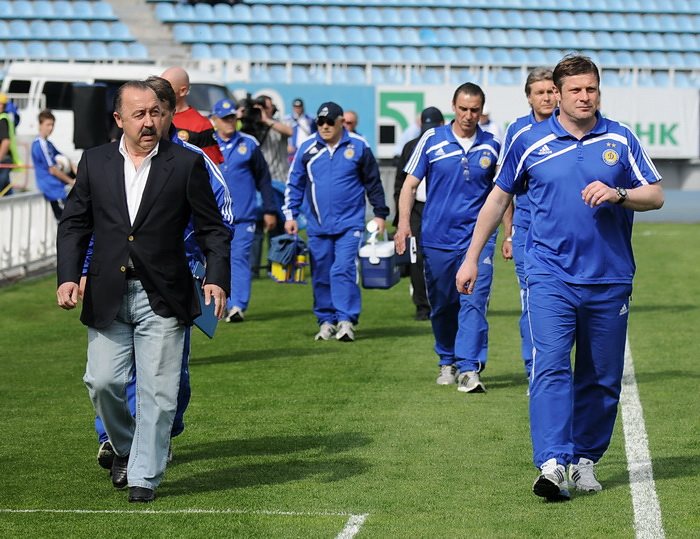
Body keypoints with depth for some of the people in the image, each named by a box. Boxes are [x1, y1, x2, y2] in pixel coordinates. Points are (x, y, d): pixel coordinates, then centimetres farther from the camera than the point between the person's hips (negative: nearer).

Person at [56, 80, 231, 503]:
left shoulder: (186, 164, 0)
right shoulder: (95, 162, 6)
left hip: (162, 298, -2)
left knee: (157, 390, -1)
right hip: (106, 297, 2)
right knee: (102, 381, 1)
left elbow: (213, 228, 2)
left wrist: (217, 278, -11)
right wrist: (68, 276, -4)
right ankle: (125, 448, 28)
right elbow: (74, 225, 9)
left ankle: (145, 476, 9)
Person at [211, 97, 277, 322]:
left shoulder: (249, 144, 7)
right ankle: (224, 304, 15)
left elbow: (263, 179, 11)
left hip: (244, 216, -1)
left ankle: (238, 306, -16)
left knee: (239, 258, -10)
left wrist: (270, 210, 9)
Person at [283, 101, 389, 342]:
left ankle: (346, 320, -14)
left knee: (343, 270, -14)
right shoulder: (307, 148, 5)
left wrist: (380, 213, 9)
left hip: (349, 223, -3)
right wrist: (290, 214, 4)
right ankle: (326, 320, 15)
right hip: (318, 225, 3)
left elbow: (373, 182, 9)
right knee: (321, 275, 6)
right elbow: (294, 184, 11)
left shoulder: (358, 146, 1)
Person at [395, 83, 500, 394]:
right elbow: (410, 184, 4)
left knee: (474, 302, -14)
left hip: (477, 238, -1)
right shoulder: (432, 140, 2)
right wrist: (404, 223, -8)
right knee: (441, 307, 11)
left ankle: (470, 369, -18)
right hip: (437, 238, 1)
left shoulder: (492, 147, 4)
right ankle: (447, 363, 28)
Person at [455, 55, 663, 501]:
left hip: (609, 279, 2)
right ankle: (553, 464, -24)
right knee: (551, 367, -16)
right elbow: (498, 199, 14)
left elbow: (656, 196, 5)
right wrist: (472, 258, 14)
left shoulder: (621, 139, 5)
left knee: (603, 377, 8)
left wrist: (617, 194, -15)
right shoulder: (531, 143, 3)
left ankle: (586, 458, 22)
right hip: (551, 275, -2)